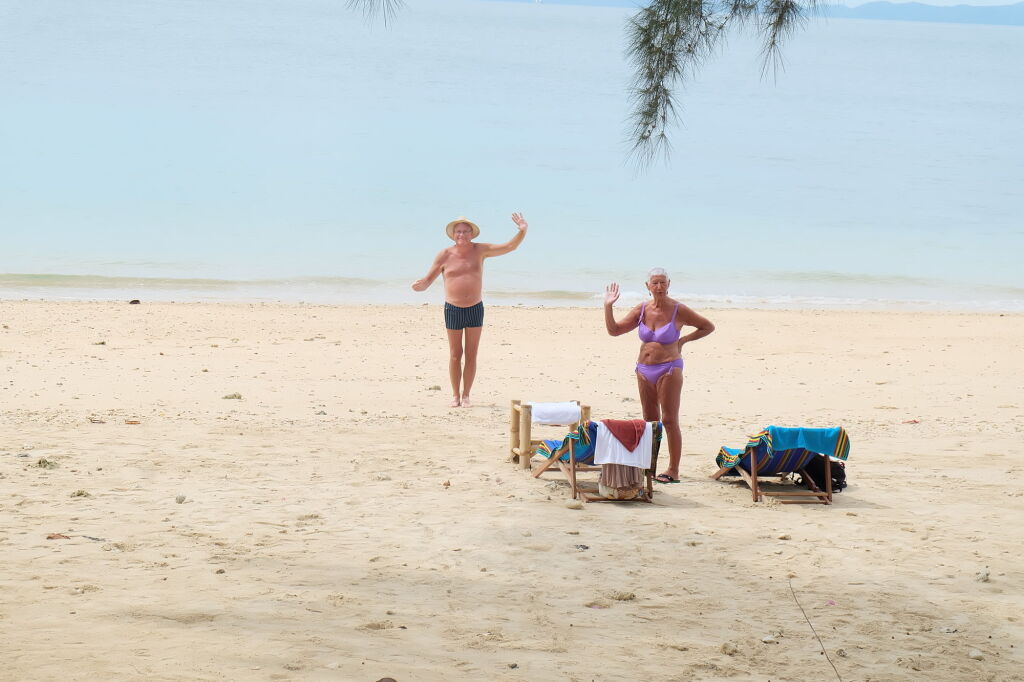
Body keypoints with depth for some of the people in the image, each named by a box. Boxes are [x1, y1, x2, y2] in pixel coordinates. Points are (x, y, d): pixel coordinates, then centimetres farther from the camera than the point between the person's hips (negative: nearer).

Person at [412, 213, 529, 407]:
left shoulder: (480, 250, 0)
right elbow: (429, 278, 1)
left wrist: (522, 231, -16)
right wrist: (422, 285, -22)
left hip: (475, 309, 1)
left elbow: (509, 247, 0)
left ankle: (466, 395, 12)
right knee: (455, 355, 4)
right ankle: (455, 395, 14)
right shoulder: (445, 255, -3)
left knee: (471, 355, 4)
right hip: (453, 310, -1)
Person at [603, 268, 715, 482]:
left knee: (669, 421, -6)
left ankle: (673, 471, -3)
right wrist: (608, 306, -3)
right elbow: (614, 330, 7)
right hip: (644, 370, 5)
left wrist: (683, 340, -2)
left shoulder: (678, 310, -6)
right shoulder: (642, 310, 5)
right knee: (650, 421, 10)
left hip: (668, 369, -5)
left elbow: (708, 326, 4)